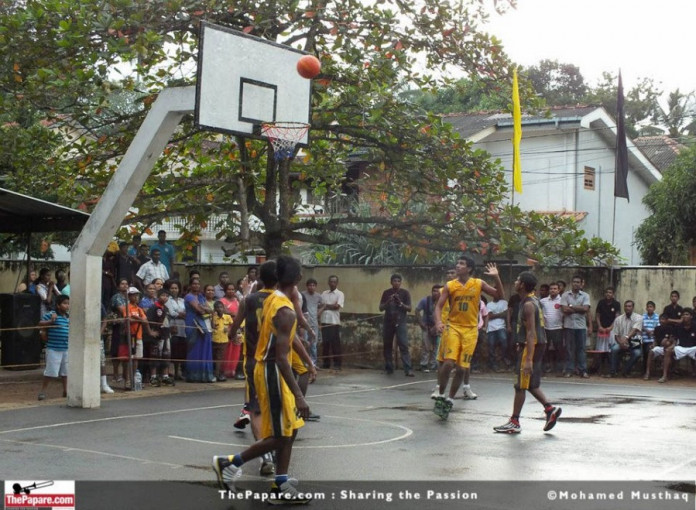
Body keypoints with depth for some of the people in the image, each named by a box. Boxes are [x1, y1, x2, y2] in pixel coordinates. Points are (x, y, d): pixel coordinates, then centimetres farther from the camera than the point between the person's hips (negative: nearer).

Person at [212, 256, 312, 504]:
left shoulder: (272, 300, 6)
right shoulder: (285, 311, -24)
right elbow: (281, 358, -27)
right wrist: (298, 395, -28)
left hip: (269, 369, 10)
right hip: (272, 373, -10)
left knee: (290, 430, 13)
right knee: (279, 436, -2)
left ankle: (280, 487, 17)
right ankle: (229, 463, 7)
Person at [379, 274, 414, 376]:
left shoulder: (405, 293, 1)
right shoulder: (386, 293, 6)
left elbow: (409, 308, -1)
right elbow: (381, 308, 4)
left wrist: (400, 303, -18)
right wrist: (388, 302, -14)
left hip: (401, 323, -3)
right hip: (388, 323, 3)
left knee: (404, 345, -12)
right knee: (387, 346, 7)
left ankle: (408, 369, -18)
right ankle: (389, 368, 18)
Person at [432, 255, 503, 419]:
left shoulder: (479, 284, 1)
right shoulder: (450, 286, 0)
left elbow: (499, 295, 2)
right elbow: (439, 306, -2)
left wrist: (496, 277, -12)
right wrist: (438, 322, -20)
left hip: (470, 329, 1)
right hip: (453, 327, -1)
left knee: (462, 367, 2)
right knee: (449, 363, -17)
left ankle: (450, 399, 15)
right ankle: (440, 392, 3)